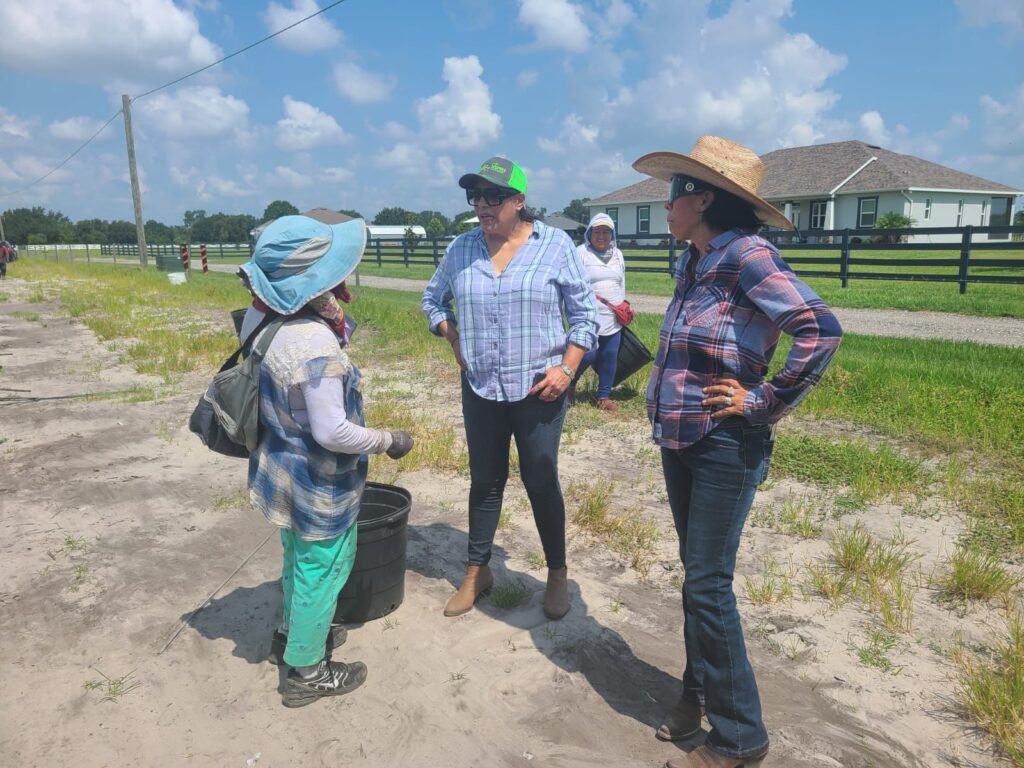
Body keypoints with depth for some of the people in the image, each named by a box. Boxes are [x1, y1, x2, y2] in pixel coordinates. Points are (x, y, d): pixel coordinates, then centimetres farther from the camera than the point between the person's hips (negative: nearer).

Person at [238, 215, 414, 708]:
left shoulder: (262, 318, -5)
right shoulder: (316, 341, -32)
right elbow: (332, 433, -30)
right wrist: (389, 441, -16)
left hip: (282, 471, 9)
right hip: (317, 485, -9)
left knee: (298, 558, 29)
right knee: (321, 570, 12)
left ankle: (292, 633, 52)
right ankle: (307, 671, 31)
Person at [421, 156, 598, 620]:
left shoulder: (555, 244, -5)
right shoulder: (462, 248, 3)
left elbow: (584, 313, -2)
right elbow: (433, 299, 18)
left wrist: (567, 368, -12)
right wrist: (454, 340, 4)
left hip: (539, 389, -3)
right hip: (480, 389, 3)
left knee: (541, 483, 6)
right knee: (485, 481, 14)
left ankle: (557, 575, 25)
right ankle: (477, 571, 30)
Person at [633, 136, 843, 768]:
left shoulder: (746, 255, -17)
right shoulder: (693, 262, 9)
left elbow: (821, 330, -27)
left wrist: (764, 404, -20)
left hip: (725, 446, -8)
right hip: (679, 439, 8)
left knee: (709, 584, -1)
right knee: (697, 574, 18)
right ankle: (700, 693, 36)